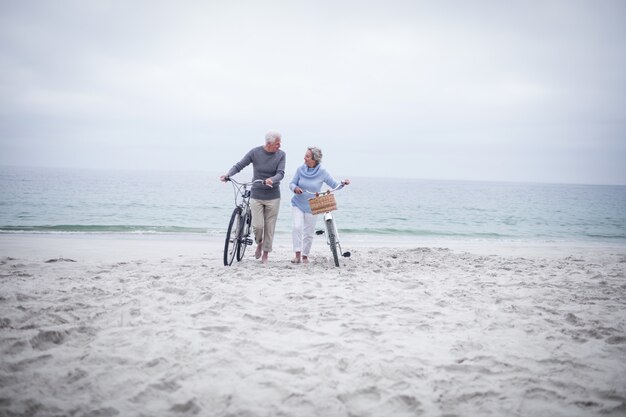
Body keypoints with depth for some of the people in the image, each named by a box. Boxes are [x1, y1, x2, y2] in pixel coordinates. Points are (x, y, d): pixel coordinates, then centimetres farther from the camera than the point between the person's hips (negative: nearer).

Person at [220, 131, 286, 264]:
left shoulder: (281, 155, -4)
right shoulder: (255, 152, -5)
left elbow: (280, 173, -13)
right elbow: (239, 165, -6)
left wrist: (270, 180, -34)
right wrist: (228, 175, -24)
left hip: (273, 197, 1)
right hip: (256, 195, 0)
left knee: (269, 227, 3)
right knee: (257, 225, -9)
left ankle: (265, 255, 18)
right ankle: (259, 243, 24)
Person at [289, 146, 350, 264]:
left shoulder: (322, 172, -10)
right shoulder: (300, 170, -7)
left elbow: (334, 185, -6)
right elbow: (292, 183, -1)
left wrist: (342, 183, -26)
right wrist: (295, 188, -23)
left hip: (312, 207, 0)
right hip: (298, 204, 1)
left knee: (308, 232, 7)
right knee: (297, 227, -18)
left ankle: (305, 256, 25)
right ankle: (297, 254, -13)